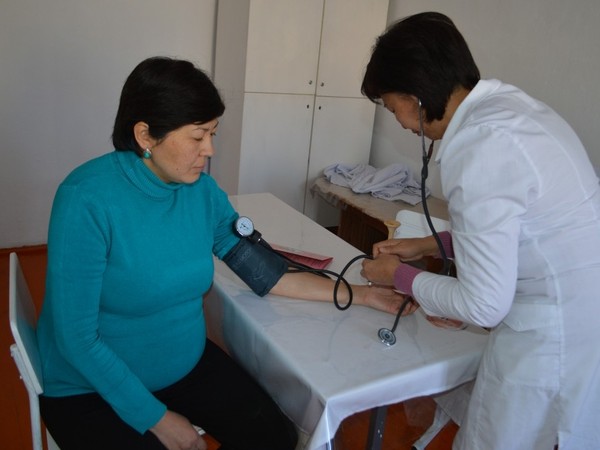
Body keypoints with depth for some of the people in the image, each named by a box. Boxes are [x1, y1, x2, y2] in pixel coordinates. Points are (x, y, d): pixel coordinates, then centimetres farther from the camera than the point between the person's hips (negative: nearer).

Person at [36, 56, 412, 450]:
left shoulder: (202, 189, -7)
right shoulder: (88, 199, -24)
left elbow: (265, 274, -2)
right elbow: (76, 337, -21)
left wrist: (360, 295, -2)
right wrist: (157, 418, -17)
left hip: (187, 365, 5)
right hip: (93, 389, -4)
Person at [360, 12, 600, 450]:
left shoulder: (478, 148, -24)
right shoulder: (508, 104, 4)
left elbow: (484, 305, -19)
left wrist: (399, 276, -3)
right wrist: (427, 245, 15)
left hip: (555, 340, -8)